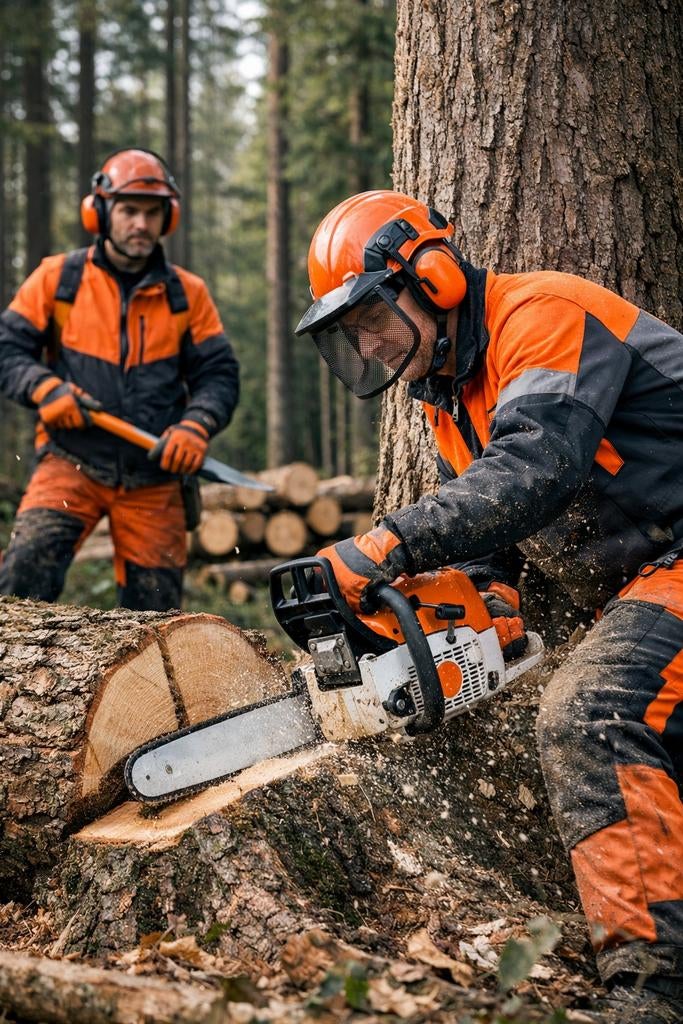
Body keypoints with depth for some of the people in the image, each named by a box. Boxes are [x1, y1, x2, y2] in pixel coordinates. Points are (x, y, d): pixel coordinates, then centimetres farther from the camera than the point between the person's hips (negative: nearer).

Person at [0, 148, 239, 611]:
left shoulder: (187, 294, 9)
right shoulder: (58, 279, 4)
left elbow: (219, 374, 8)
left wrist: (196, 426, -12)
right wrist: (44, 388, -16)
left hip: (155, 475, 2)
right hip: (73, 462, -2)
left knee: (155, 606, 6)